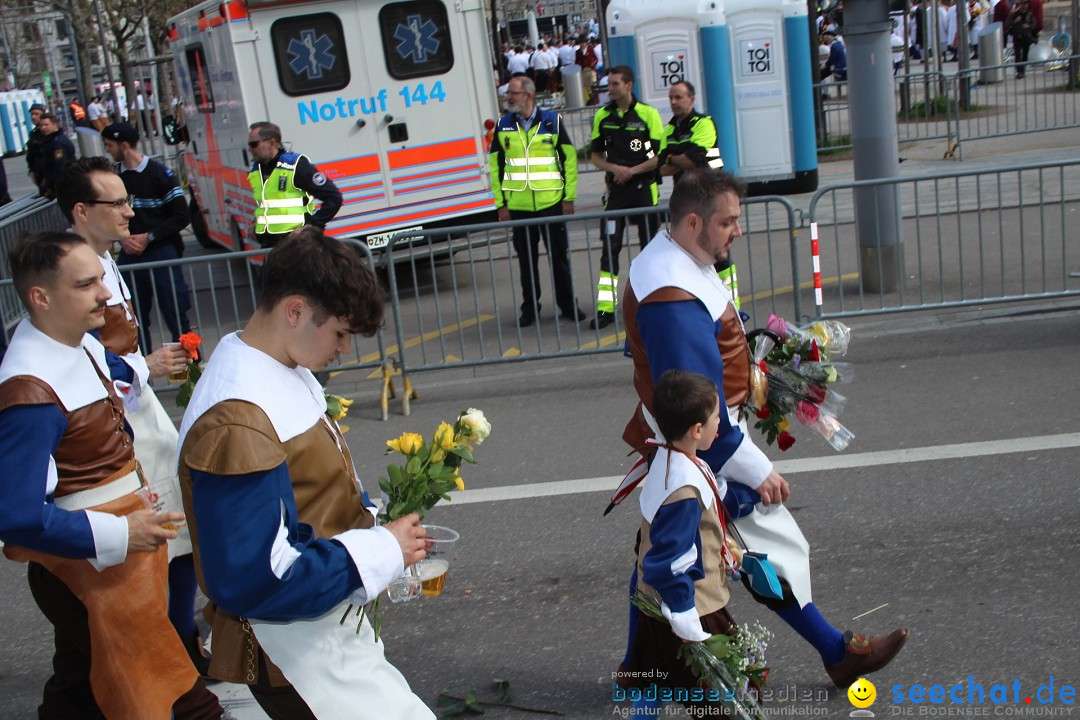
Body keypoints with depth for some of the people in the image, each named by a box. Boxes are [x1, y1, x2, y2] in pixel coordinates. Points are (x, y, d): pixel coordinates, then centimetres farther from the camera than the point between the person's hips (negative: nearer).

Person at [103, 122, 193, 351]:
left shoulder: (160, 174, -8)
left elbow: (181, 217, -8)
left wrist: (148, 237, -12)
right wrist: (122, 238, -6)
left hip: (162, 253, -4)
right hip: (130, 256, 4)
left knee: (176, 317, 1)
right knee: (135, 320, 11)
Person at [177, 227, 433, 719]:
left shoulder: (281, 369, 1)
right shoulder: (238, 424, -29)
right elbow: (251, 581, -30)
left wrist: (369, 514, 0)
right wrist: (380, 551, -22)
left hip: (328, 625, 10)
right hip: (296, 654, -10)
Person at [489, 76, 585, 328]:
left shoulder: (552, 121, 1)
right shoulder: (503, 126, 6)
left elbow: (569, 159, 3)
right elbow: (495, 166, 8)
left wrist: (569, 197, -2)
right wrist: (500, 203, 3)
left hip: (551, 203, -2)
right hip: (518, 206, 2)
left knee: (559, 255, 4)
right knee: (526, 259, 7)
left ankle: (567, 304, 16)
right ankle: (529, 308, 18)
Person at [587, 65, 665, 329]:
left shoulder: (648, 114, -4)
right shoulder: (602, 116, 6)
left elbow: (661, 155, -6)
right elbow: (596, 156, 10)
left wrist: (632, 171, -15)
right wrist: (614, 168, -10)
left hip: (644, 187, -2)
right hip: (615, 189, 2)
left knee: (650, 245, 5)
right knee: (610, 246, -3)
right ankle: (605, 307, -2)